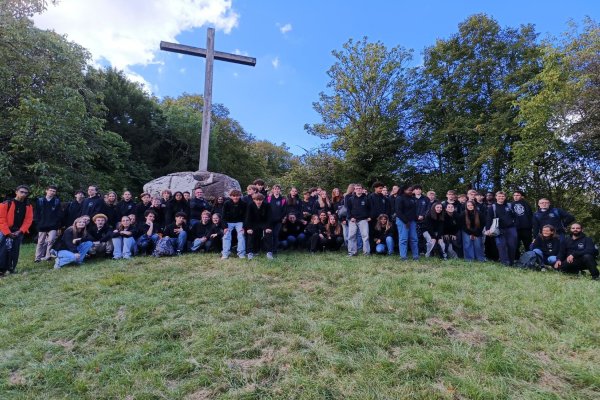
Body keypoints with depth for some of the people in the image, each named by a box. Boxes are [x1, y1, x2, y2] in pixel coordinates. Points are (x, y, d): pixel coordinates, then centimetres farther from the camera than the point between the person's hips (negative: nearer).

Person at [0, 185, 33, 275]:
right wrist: (7, 232, -15)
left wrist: (20, 231, -10)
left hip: (19, 232, 3)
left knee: (15, 251, 6)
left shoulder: (28, 206, 5)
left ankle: (11, 267, 16)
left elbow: (28, 220, 2)